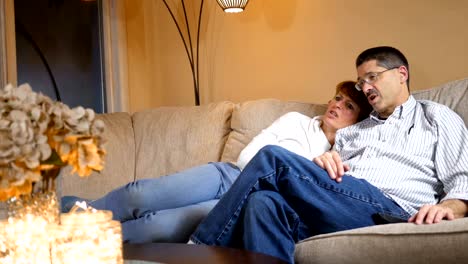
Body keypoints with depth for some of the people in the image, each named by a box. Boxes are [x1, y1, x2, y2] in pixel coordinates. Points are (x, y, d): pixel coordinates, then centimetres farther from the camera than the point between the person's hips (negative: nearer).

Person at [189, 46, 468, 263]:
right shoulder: (350, 132, 34)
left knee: (273, 158, -18)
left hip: (390, 213, -5)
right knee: (263, 202, -30)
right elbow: (316, 184, 24)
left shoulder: (436, 117, 20)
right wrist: (322, 163, 0)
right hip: (329, 214, 5)